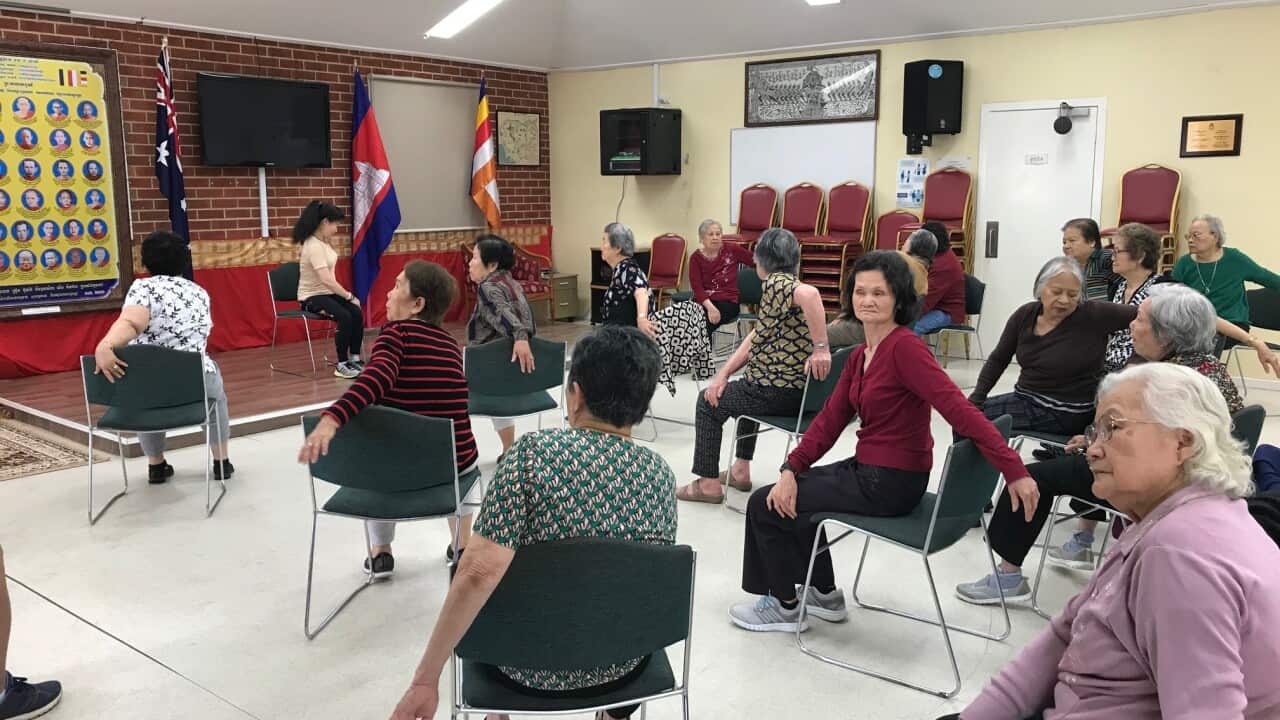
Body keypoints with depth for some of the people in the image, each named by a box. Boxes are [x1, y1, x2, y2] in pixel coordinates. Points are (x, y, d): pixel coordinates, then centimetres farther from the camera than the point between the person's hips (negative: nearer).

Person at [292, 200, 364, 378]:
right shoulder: (314, 247, -24)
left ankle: (354, 359, -8)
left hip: (327, 293, 8)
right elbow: (327, 280, -30)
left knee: (357, 313, -16)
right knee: (344, 317, -30)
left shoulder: (322, 241, 6)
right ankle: (342, 365, -18)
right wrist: (350, 296, -24)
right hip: (312, 297, -8)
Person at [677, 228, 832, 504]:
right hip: (797, 390, 10)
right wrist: (724, 373, 6)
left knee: (709, 402, 12)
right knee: (743, 391, 38)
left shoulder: (777, 282, -16)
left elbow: (809, 293, -40)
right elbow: (756, 338, 13)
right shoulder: (785, 284, 15)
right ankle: (741, 470, 38)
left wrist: (821, 347, -36)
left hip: (778, 393, -10)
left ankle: (708, 483, 16)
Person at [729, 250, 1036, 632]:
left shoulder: (905, 347, -21)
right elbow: (830, 419, 5)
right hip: (867, 468, 9)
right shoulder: (860, 354, 7)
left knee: (766, 505, -2)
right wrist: (790, 470, -7)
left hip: (891, 483, -9)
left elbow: (959, 410, -28)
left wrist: (1015, 471, -34)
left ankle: (785, 606, 17)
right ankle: (825, 594, 30)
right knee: (791, 493, 23)